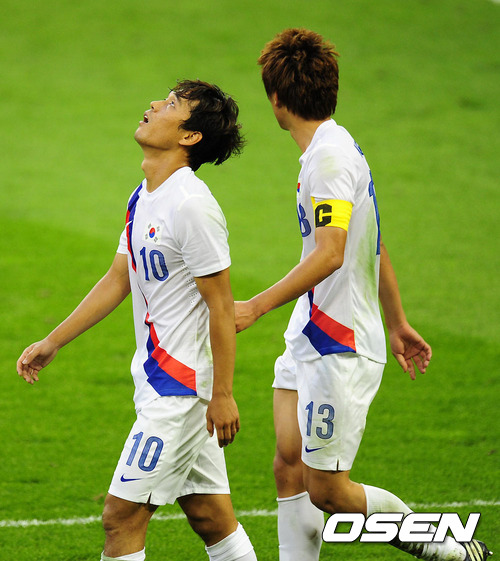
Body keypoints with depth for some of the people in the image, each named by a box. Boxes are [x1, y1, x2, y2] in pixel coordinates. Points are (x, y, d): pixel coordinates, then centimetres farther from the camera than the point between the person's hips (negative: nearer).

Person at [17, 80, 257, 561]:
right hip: (159, 379, 9)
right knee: (211, 517, 11)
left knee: (121, 515, -7)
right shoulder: (144, 198, 10)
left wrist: (223, 395, -18)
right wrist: (52, 342, 22)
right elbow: (118, 280, 21)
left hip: (180, 388, -9)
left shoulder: (192, 206, -19)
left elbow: (221, 306, -18)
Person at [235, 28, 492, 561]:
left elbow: (330, 254, -30)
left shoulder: (331, 156, -18)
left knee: (327, 490, -3)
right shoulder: (330, 148, 13)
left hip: (341, 351, -10)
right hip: (309, 340, 10)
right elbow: (376, 248, 22)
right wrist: (397, 325, 30)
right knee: (289, 468, 3)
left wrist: (256, 306, -34)